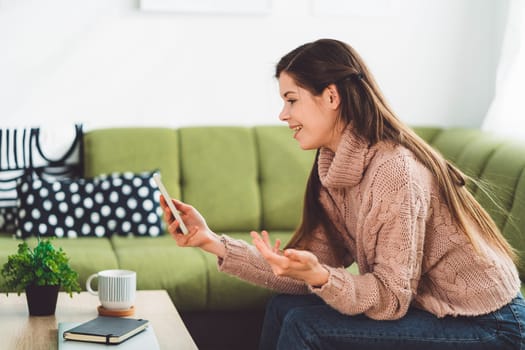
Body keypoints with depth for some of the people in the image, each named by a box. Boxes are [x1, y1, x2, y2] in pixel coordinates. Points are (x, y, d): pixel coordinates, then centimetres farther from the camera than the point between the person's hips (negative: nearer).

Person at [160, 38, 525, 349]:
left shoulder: (394, 171, -26)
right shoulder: (334, 167, 0)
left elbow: (391, 299, -23)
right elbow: (309, 268, -4)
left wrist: (318, 276, -39)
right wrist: (214, 242, -8)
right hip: (426, 305, 8)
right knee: (284, 307, 2)